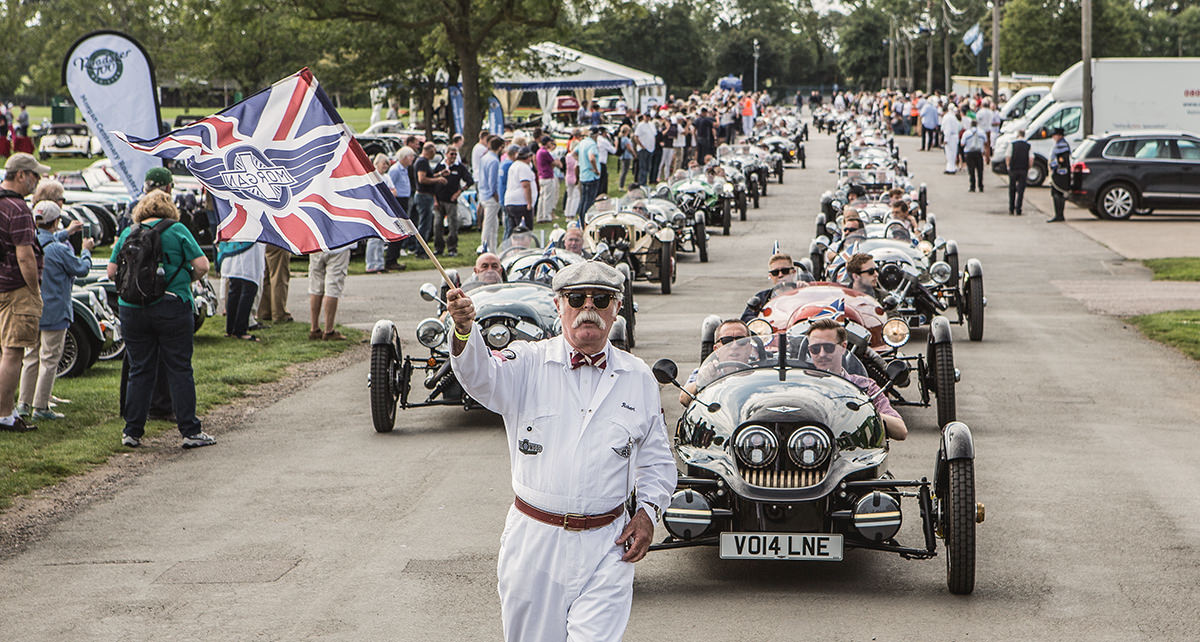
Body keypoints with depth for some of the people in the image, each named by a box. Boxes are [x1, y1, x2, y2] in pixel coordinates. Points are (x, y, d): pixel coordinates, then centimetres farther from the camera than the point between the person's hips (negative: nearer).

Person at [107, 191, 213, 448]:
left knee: (139, 371, 10)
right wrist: (187, 279, 13)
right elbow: (202, 266, -6)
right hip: (172, 308, -3)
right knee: (179, 370, 2)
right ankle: (190, 431, 2)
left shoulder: (128, 233, 8)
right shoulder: (177, 230, -1)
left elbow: (112, 272, 10)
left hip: (131, 309, 3)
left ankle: (132, 432, 10)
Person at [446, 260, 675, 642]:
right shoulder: (528, 364, 0)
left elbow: (657, 461, 17)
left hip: (606, 546, 0)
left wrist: (648, 510, -1)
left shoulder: (638, 378, 7)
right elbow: (481, 376, -23)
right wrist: (464, 330, -44)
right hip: (534, 540, 0)